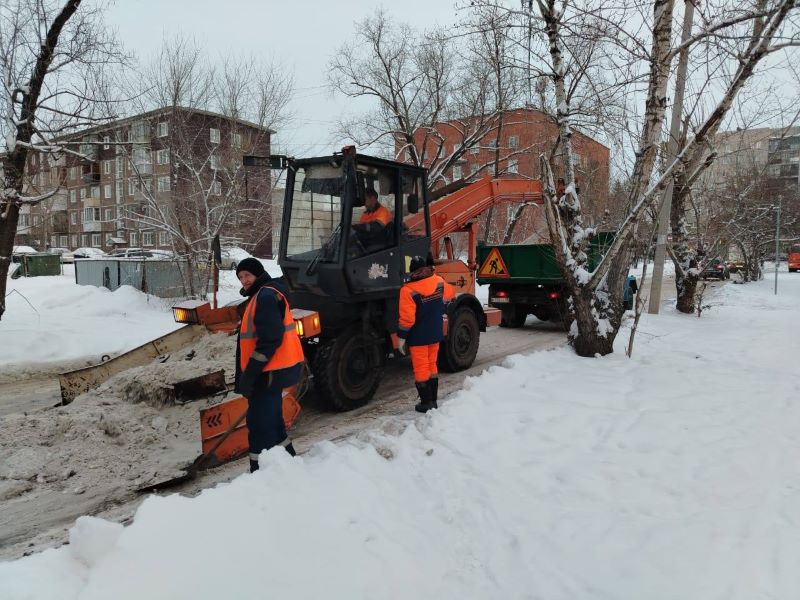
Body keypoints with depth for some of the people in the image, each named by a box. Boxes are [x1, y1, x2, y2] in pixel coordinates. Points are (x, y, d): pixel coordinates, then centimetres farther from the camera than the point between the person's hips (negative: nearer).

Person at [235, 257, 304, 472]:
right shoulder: (260, 296, 18)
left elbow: (270, 339, -24)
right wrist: (248, 373, 23)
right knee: (272, 421, 20)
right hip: (271, 370, 11)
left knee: (259, 424, -7)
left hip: (271, 371, -11)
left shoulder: (266, 296, -16)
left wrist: (250, 373, -21)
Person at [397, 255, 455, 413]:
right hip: (435, 334, 5)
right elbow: (450, 293, 16)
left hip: (418, 337, -5)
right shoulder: (439, 282, -6)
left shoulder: (408, 290, -22)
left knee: (421, 368, 5)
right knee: (432, 365, 17)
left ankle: (426, 403, 11)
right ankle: (433, 400, 23)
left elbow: (407, 318, -21)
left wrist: (401, 337, -10)